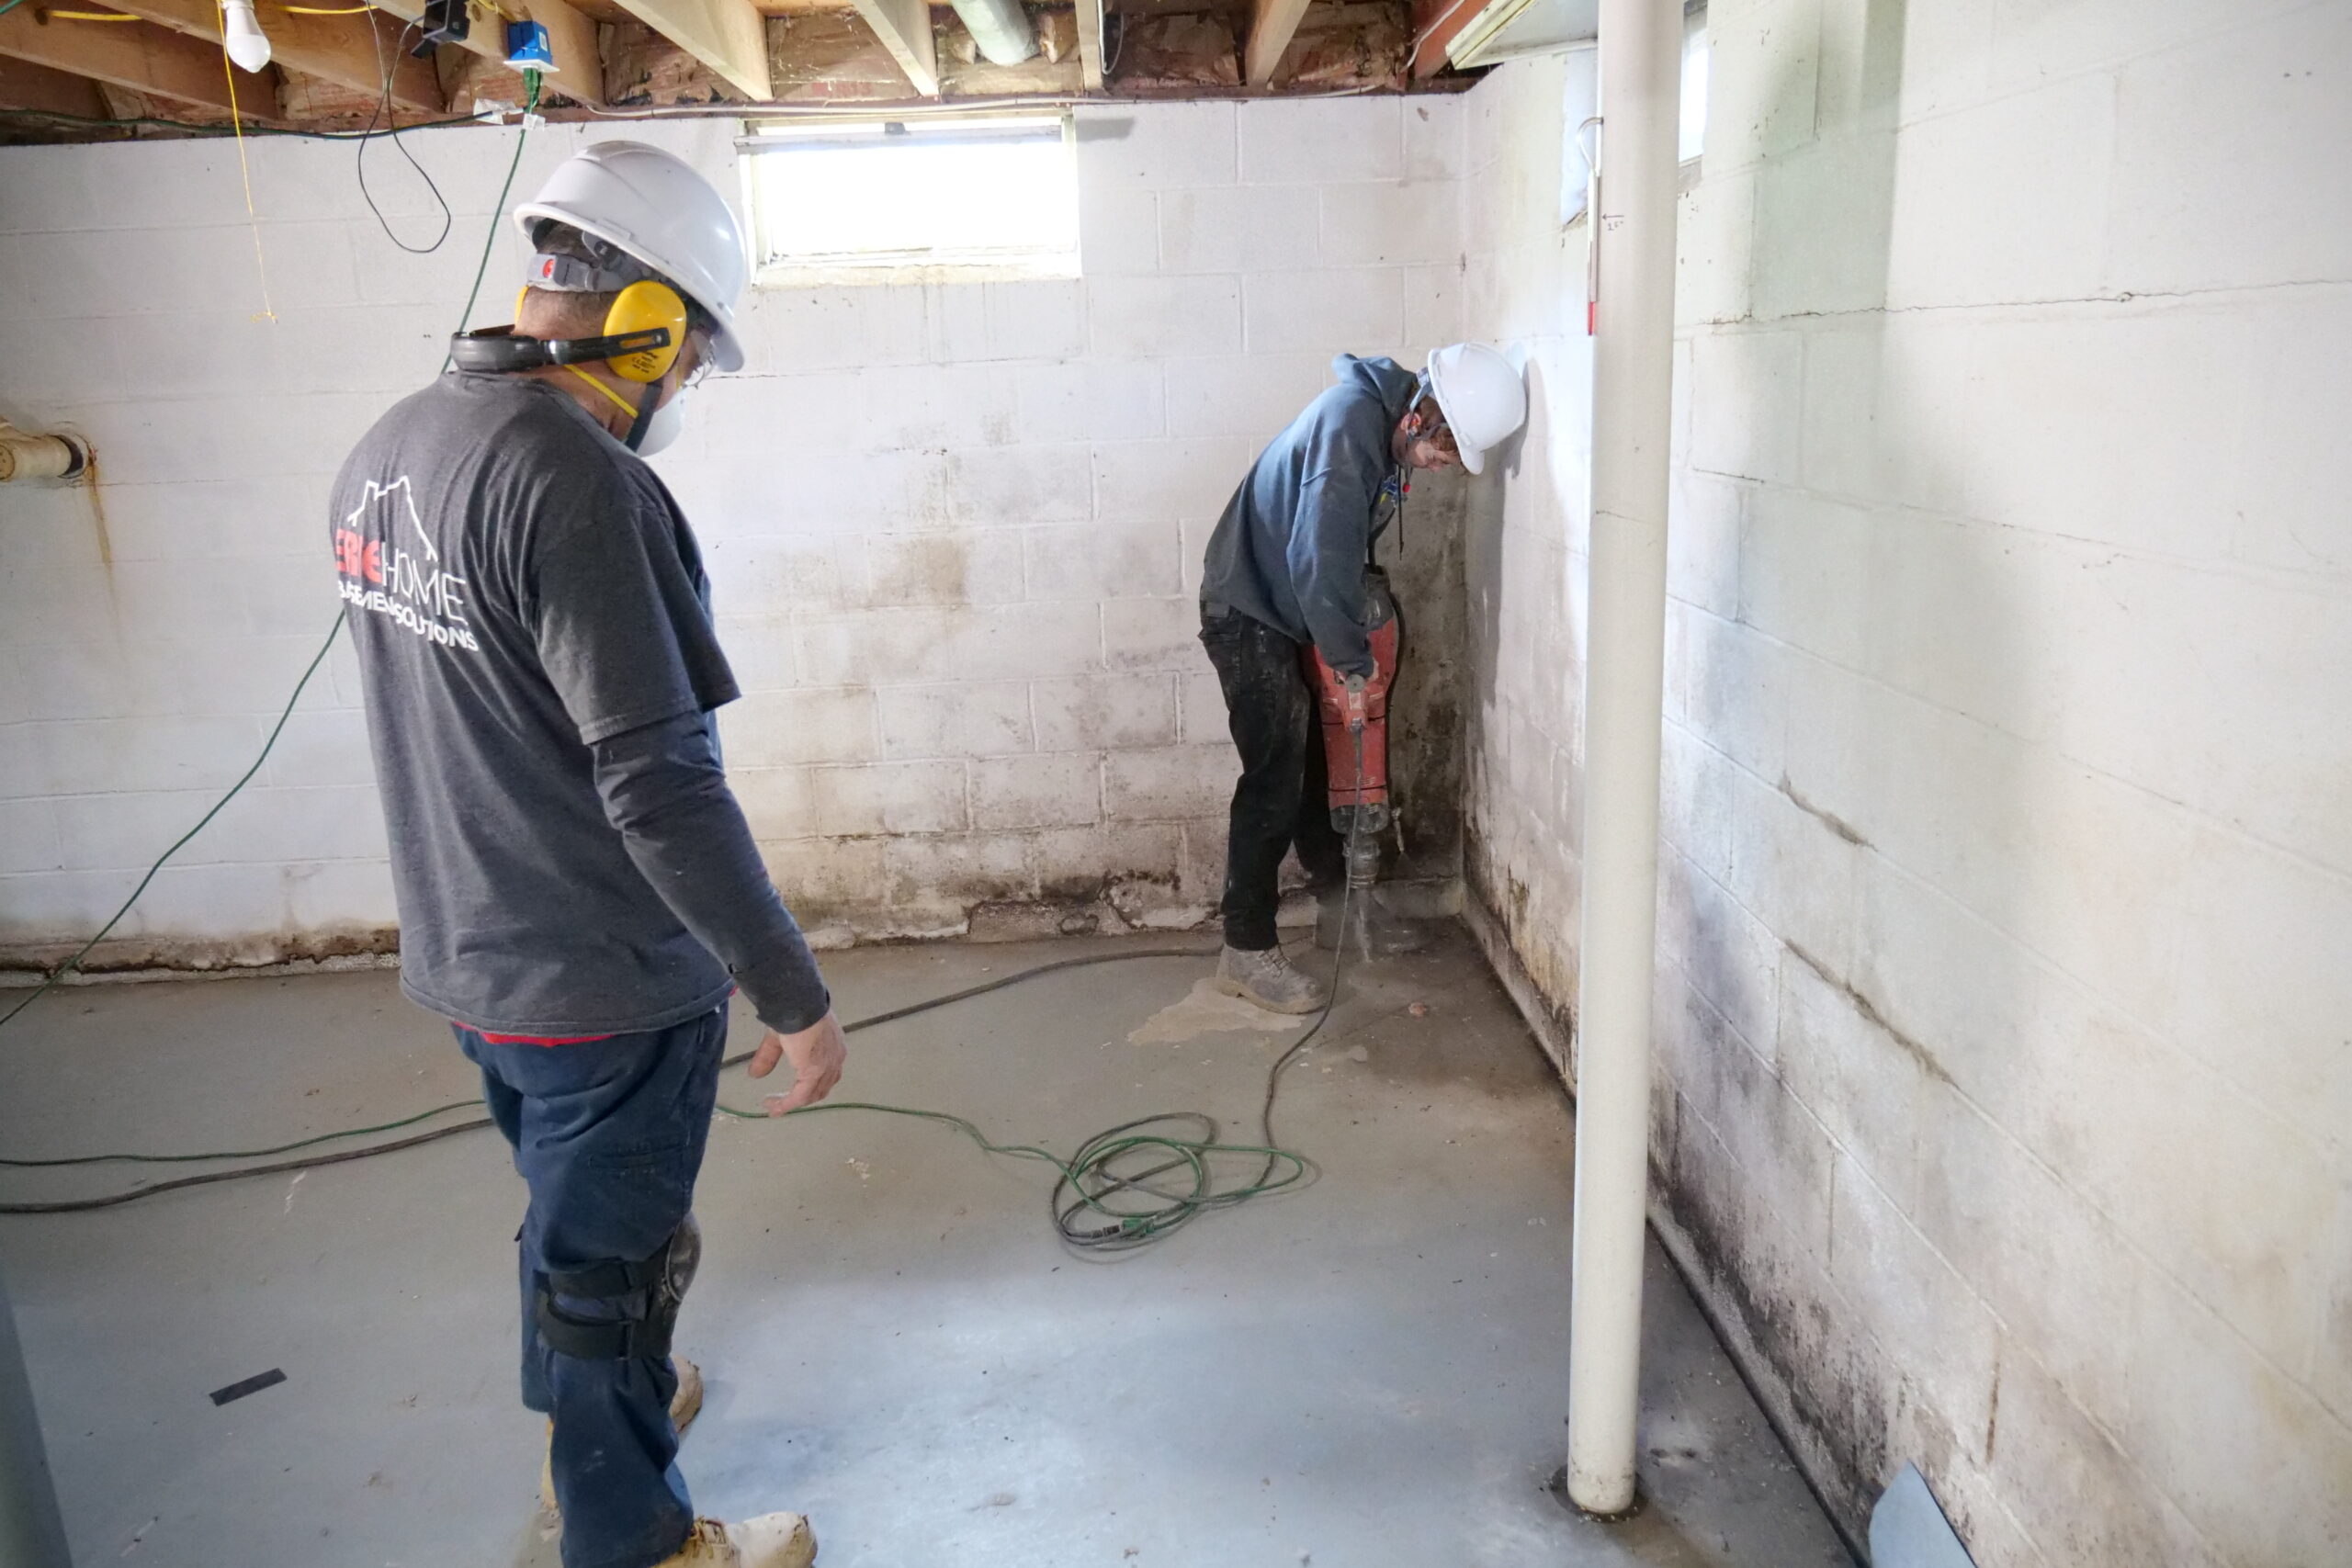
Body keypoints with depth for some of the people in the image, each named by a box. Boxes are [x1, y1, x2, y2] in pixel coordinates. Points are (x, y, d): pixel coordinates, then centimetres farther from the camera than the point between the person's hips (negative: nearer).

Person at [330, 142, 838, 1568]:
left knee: (572, 1224, 29)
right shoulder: (578, 484, -27)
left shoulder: (388, 450, 3)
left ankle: (601, 1405, 54)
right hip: (602, 985, -8)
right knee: (610, 1267, 12)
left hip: (467, 956, 8)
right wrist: (799, 1000, -22)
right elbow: (661, 788, -29)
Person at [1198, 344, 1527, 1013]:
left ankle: (1340, 908, 29)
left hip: (1288, 610, 9)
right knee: (1275, 779, -9)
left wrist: (1365, 584, 2)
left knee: (1316, 763, 15)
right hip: (1247, 613, -9)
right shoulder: (1351, 422, -28)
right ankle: (1247, 951, -2)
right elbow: (1320, 564, -32)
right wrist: (1353, 657, -20)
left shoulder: (1386, 422, 3)